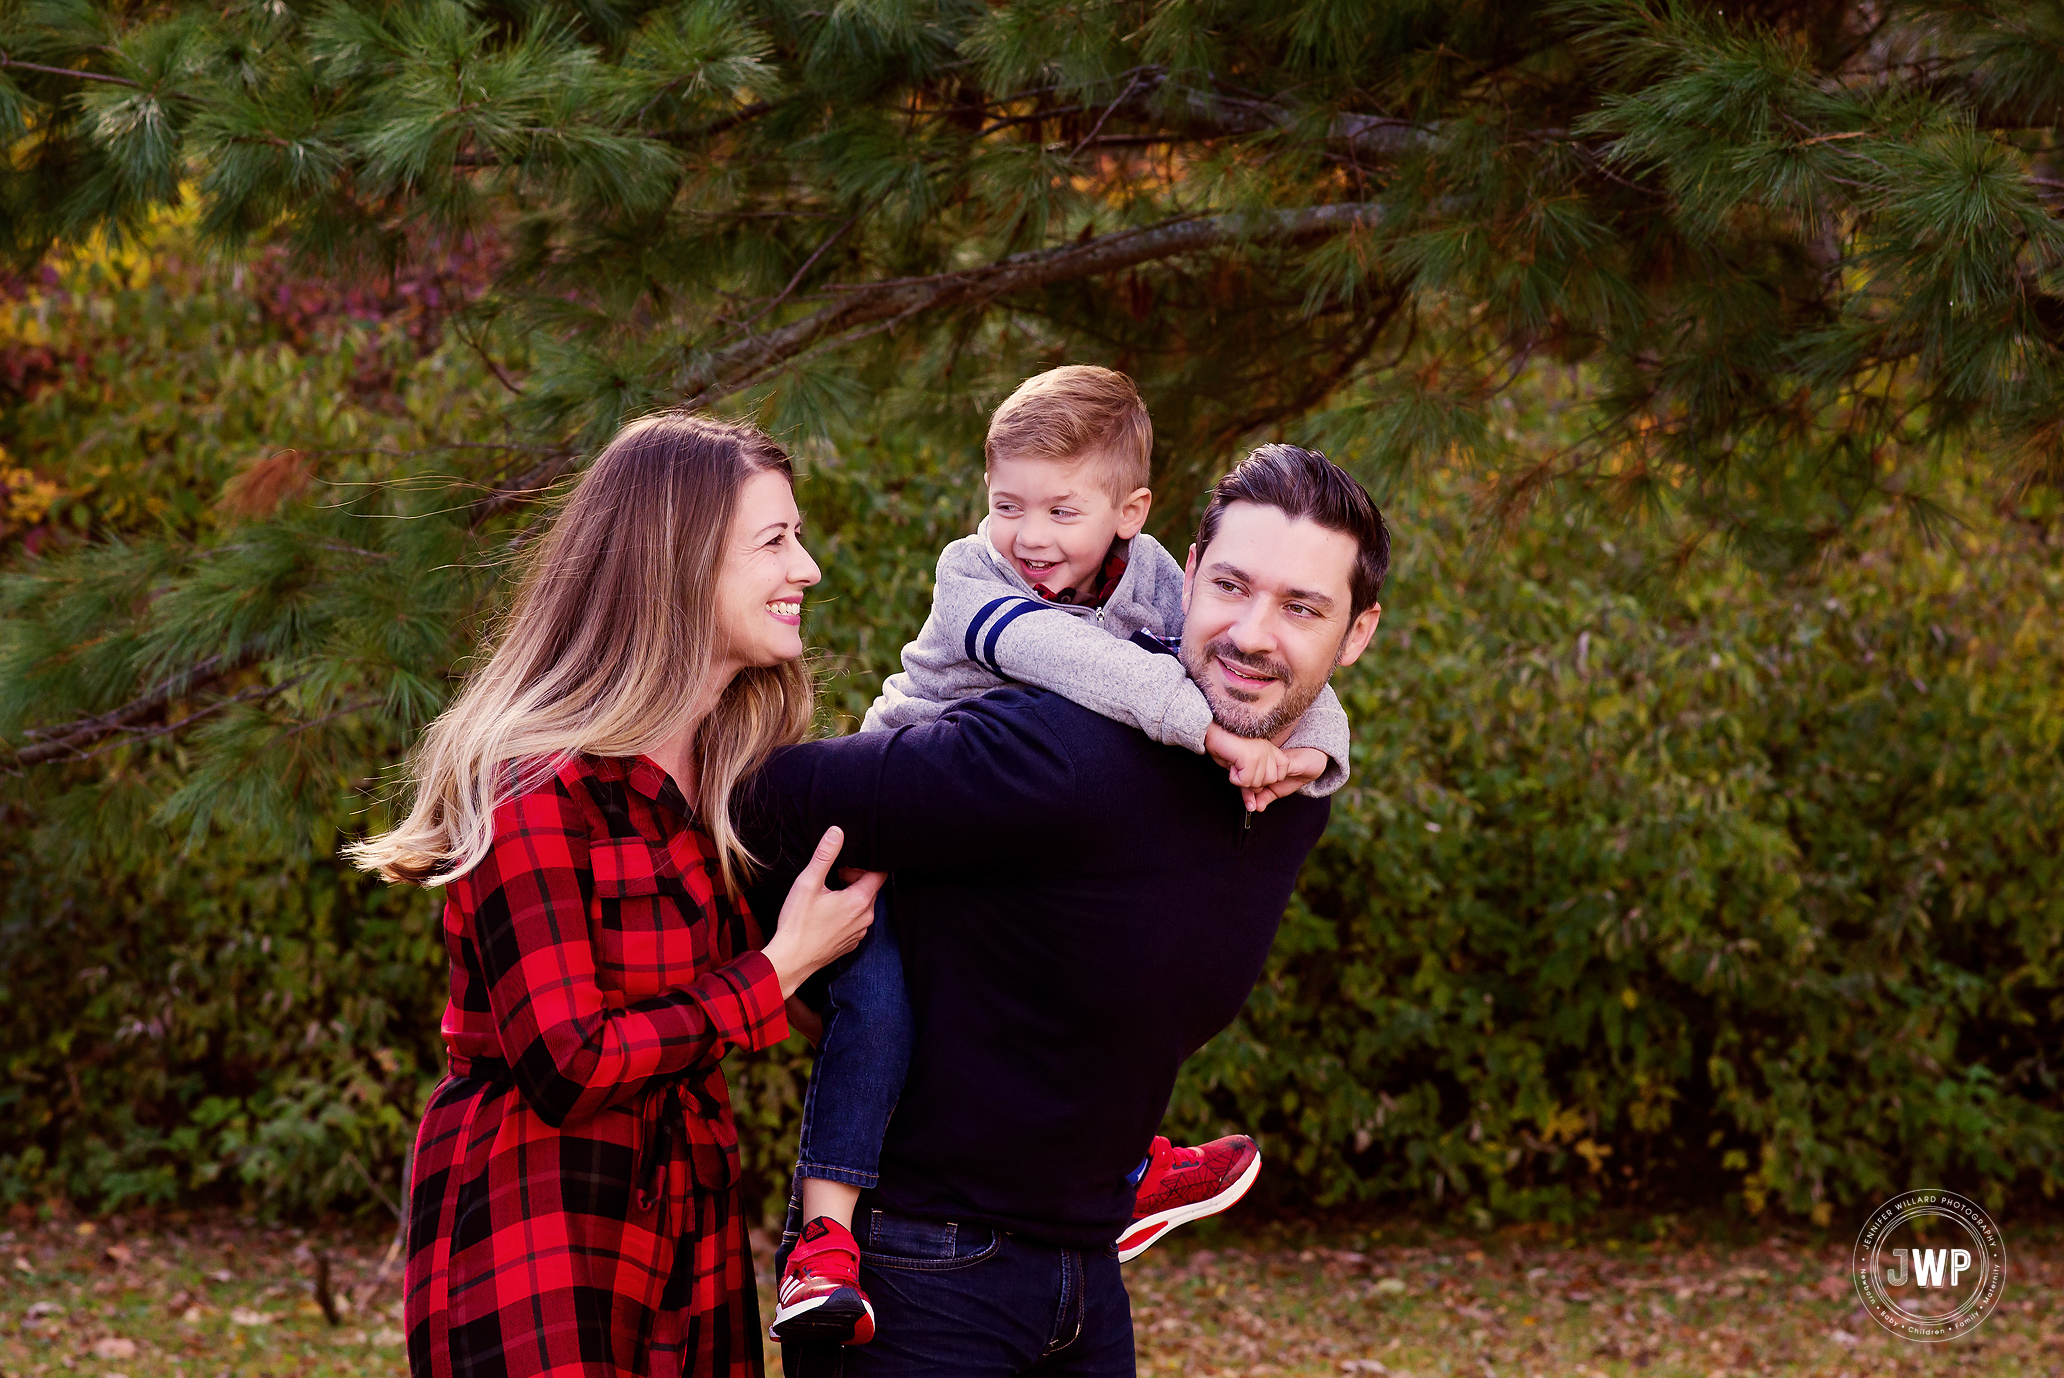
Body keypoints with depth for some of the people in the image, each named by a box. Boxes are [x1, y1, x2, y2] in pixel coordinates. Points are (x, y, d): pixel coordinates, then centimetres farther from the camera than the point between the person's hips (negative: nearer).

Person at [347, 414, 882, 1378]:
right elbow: (566, 1069, -19)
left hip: (690, 1233, 7)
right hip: (531, 1234, -7)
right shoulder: (537, 789, -16)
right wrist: (781, 967, -13)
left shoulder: (728, 770, 10)